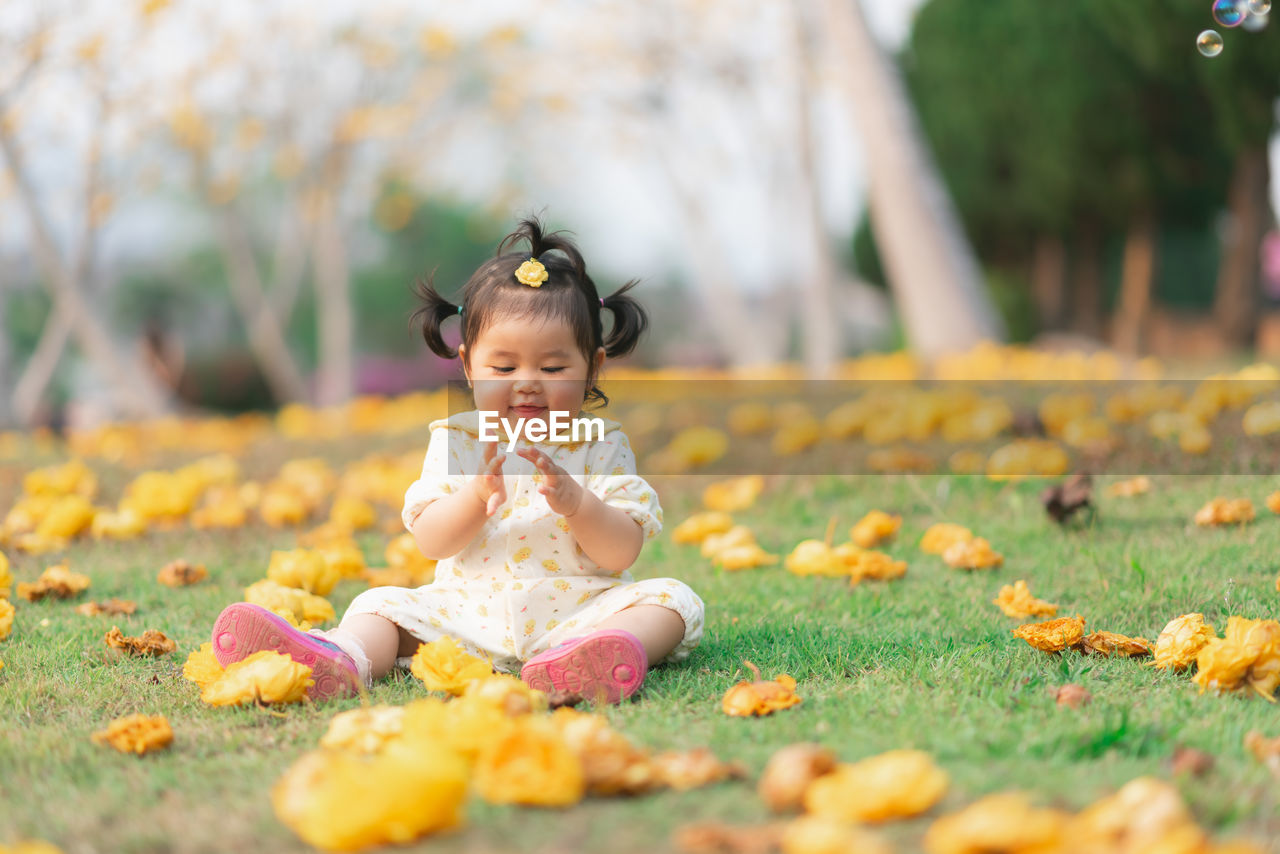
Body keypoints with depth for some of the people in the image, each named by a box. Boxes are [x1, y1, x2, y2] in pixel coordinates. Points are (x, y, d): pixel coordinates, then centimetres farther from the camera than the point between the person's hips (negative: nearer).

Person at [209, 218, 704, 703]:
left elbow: (622, 553, -5)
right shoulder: (458, 441, 8)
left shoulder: (602, 448, 5)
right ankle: (346, 658, -47)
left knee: (672, 598, -25)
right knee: (383, 603, -14)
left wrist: (575, 501, -23)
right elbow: (430, 542, -2)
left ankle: (611, 652, -57)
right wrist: (477, 495, -21)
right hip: (470, 615, 2)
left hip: (577, 608, -2)